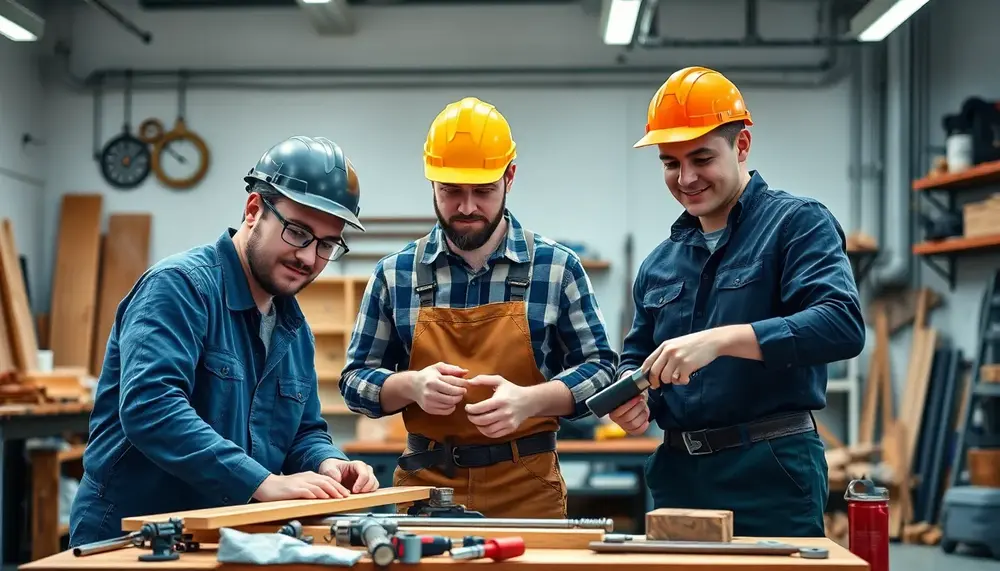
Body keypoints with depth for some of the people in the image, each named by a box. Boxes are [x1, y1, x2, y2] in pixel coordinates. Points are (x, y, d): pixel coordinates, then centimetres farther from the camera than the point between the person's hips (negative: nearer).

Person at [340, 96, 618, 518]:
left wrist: (529, 399, -18)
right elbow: (355, 380, 6)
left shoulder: (557, 267, -1)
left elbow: (599, 369, 1)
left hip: (527, 491, -1)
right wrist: (411, 385, -15)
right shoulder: (394, 274, 3)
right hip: (424, 485, 1)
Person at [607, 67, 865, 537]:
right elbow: (637, 355, 22)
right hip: (677, 475, 6)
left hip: (770, 473, -6)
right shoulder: (659, 263, 15)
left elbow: (843, 325, -20)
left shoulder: (798, 224, -5)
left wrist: (721, 339, -28)